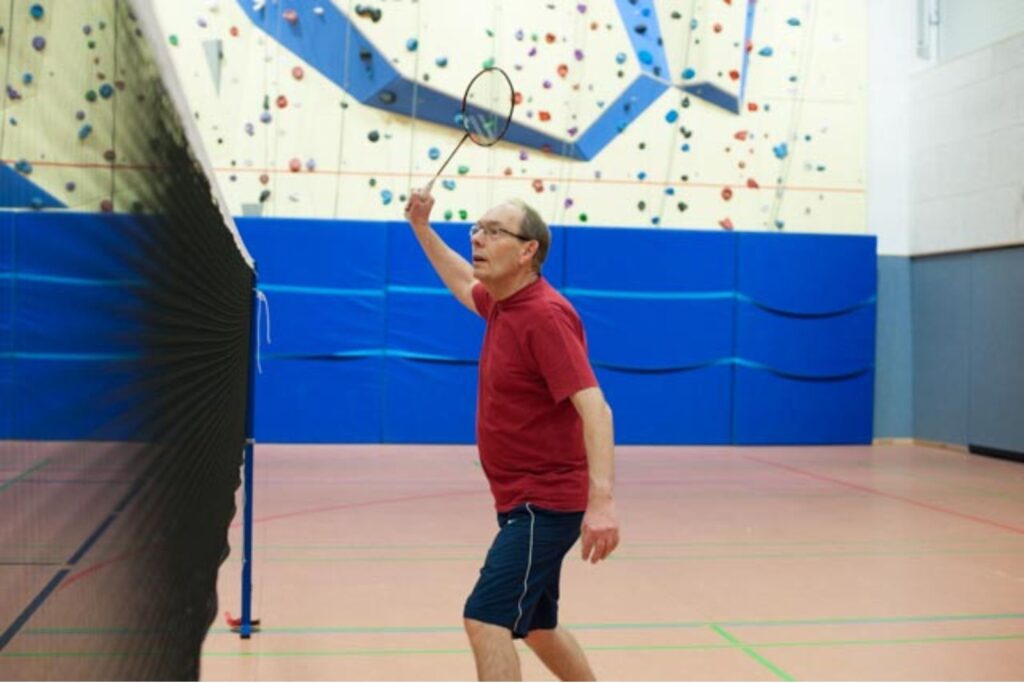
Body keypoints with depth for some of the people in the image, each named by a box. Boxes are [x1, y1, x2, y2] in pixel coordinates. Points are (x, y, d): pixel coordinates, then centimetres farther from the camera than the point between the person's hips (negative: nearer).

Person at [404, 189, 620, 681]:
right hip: (525, 503, 10)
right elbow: (463, 283, 33)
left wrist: (601, 500, -41)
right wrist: (421, 227, 28)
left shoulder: (544, 314, -20)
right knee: (536, 626, 20)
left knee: (486, 618, -17)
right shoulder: (502, 304, 7)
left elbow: (594, 408, -29)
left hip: (544, 503, -10)